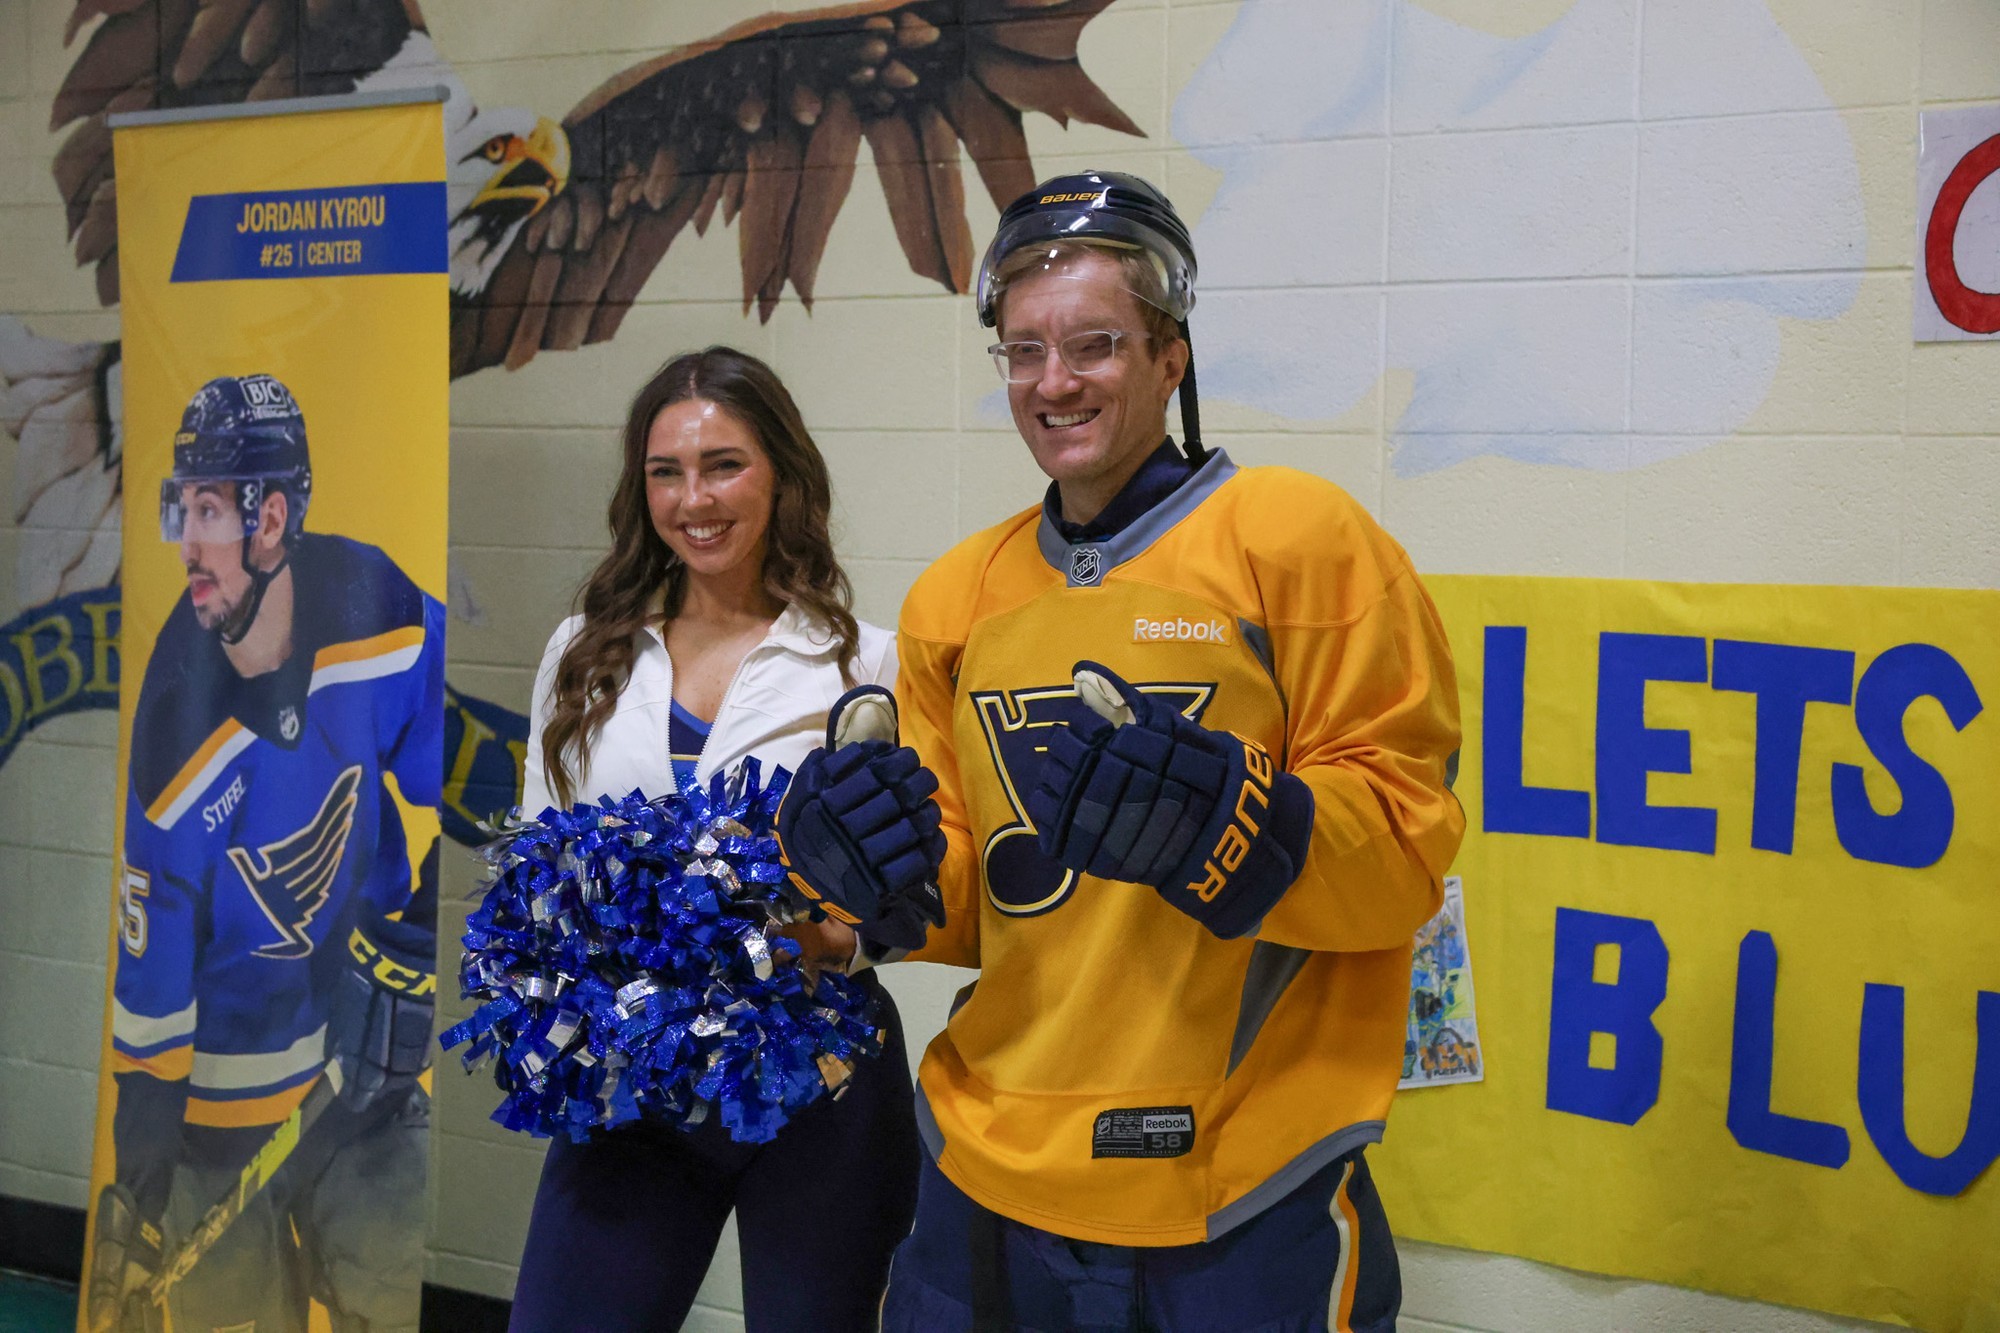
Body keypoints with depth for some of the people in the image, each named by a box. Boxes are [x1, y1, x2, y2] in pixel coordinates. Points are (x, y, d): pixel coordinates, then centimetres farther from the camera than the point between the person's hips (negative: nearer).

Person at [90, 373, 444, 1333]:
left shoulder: (374, 605, -18)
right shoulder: (174, 735, -21)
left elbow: (453, 784, -1)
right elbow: (149, 964, -11)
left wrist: (416, 946, -1)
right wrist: (139, 1147, -7)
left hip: (361, 1006, 2)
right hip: (231, 1064, -1)